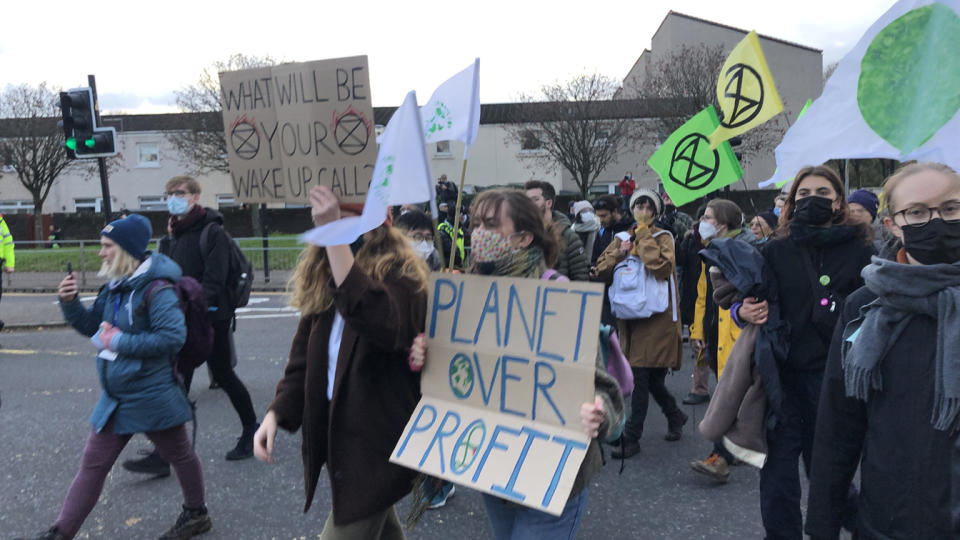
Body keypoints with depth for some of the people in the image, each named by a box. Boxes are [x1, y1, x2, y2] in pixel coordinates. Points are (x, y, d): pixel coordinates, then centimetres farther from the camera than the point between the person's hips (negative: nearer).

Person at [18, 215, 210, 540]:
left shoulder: (155, 289, -20)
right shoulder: (114, 287, 6)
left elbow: (173, 337, -28)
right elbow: (91, 326, 15)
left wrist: (120, 341, -22)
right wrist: (70, 302, -2)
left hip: (151, 399, -8)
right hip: (116, 398, 8)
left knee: (179, 455, 13)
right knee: (92, 465, 13)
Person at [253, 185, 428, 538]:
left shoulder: (399, 277, -17)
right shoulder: (322, 282, 4)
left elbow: (378, 321, -40)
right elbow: (303, 360, 7)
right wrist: (275, 414, -8)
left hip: (379, 442, -7)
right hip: (336, 433, 7)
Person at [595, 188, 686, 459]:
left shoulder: (662, 238, -1)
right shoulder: (622, 238, 13)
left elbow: (661, 267, -22)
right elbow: (601, 271, 5)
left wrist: (643, 235, -14)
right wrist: (620, 253, -10)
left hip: (656, 317, -5)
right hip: (629, 317, 6)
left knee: (641, 375, -8)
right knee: (651, 377, 13)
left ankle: (631, 438, 1)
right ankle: (675, 416, 38)